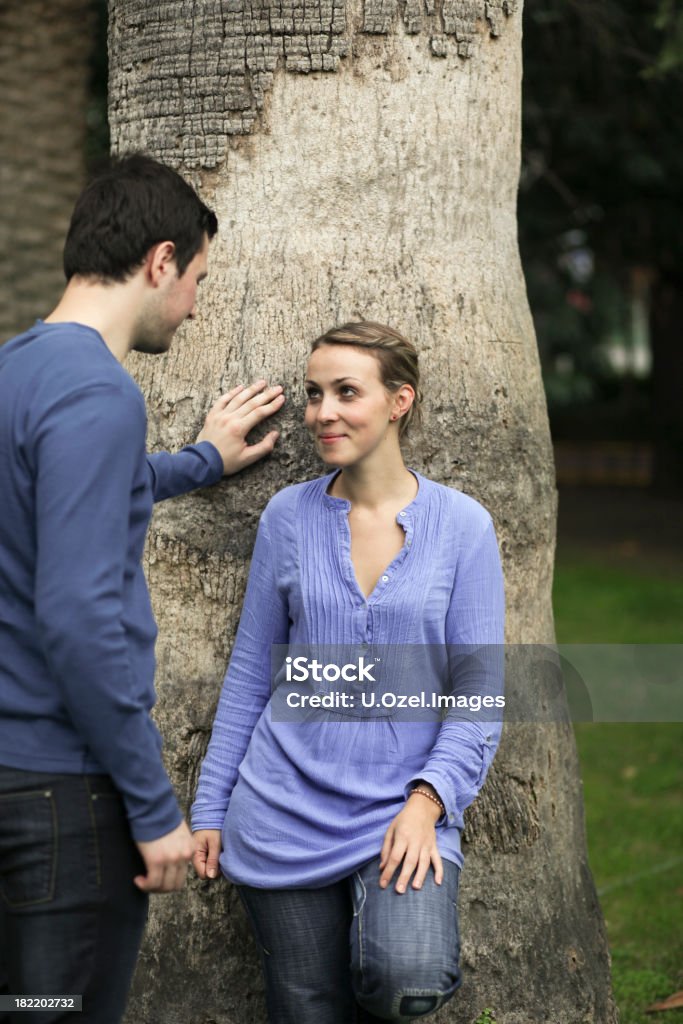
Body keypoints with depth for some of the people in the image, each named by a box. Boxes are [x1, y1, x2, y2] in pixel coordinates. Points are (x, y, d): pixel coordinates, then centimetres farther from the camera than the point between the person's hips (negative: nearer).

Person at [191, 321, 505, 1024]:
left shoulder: (461, 525, -1)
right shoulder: (289, 517, 4)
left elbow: (481, 690, -2)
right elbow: (249, 675, 10)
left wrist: (426, 802, -15)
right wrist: (210, 809, 8)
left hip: (405, 812, -2)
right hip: (287, 811, 2)